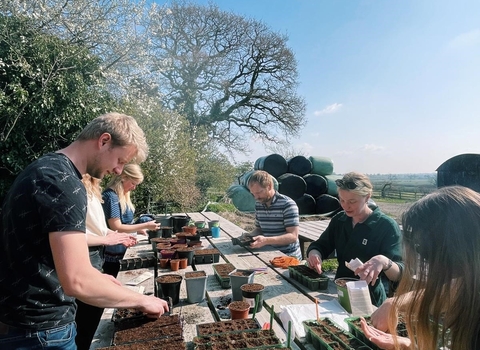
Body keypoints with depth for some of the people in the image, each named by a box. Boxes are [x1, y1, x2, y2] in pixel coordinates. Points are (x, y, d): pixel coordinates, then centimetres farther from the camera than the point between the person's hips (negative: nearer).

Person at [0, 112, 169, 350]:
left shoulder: (48, 169, 7)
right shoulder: (63, 182, -25)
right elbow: (77, 282, -31)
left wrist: (98, 278, 11)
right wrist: (142, 300, -17)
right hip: (40, 331, -9)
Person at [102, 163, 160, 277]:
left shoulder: (123, 196, 8)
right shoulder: (111, 196, -19)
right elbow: (116, 228, -21)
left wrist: (137, 229, 4)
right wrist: (145, 225, -20)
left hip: (122, 252, 9)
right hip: (113, 255, -9)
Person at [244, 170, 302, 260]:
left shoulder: (287, 204, -13)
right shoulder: (258, 204, 6)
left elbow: (293, 236, -18)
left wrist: (266, 240, -28)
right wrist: (249, 236, -4)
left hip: (289, 256, -6)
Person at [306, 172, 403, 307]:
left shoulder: (387, 226, -12)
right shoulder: (339, 220, 5)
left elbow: (399, 274, -16)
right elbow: (320, 246, 12)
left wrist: (383, 262, -39)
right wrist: (314, 253, -13)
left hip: (370, 302, -4)